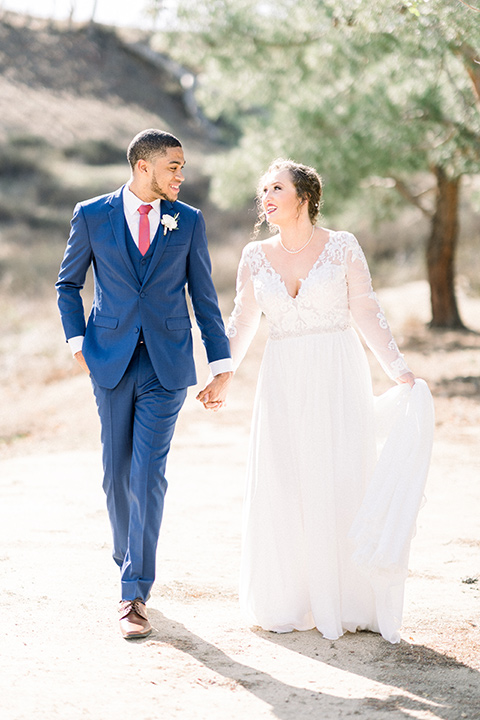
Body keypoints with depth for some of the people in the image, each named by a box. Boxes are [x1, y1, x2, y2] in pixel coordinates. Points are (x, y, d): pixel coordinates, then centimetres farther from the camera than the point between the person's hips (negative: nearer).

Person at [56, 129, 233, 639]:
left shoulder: (188, 222, 5)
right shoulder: (92, 216, 2)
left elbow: (204, 298, 7)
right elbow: (68, 283, 13)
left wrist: (222, 367, 5)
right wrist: (77, 341, 1)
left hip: (166, 365, -1)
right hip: (111, 362, 1)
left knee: (148, 474, -9)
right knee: (117, 474, 7)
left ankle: (134, 592, -6)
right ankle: (128, 557, 32)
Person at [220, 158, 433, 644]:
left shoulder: (342, 247, -2)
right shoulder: (256, 256, 6)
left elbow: (367, 312, 0)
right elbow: (242, 323, 13)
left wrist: (400, 370, -7)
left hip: (338, 378, -2)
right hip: (283, 382, 3)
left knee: (342, 483, -2)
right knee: (282, 489, 1)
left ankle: (349, 602, 8)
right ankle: (289, 604, 12)